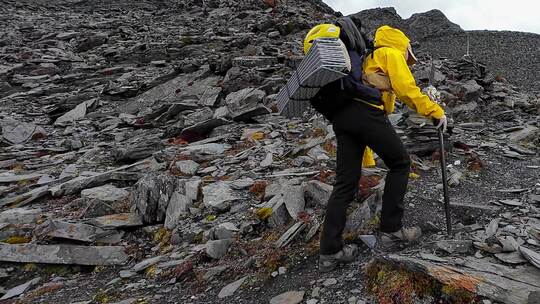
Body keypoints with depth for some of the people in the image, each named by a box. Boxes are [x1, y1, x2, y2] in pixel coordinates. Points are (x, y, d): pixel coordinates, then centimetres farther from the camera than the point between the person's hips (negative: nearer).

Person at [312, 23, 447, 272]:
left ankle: (329, 252, 3)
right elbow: (407, 89, -2)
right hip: (365, 111, -8)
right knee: (400, 163, 10)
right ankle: (391, 228, 13)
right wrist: (436, 111, 4)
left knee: (346, 182, 5)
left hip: (339, 115, 8)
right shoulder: (391, 54, 13)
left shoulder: (367, 60, 38)